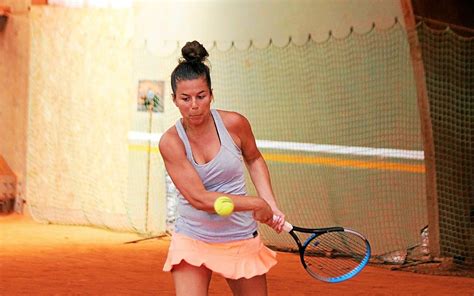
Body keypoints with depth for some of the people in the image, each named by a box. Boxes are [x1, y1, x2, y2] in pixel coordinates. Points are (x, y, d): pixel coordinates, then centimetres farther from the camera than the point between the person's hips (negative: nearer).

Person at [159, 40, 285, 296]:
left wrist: (271, 207, 2)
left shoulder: (234, 123, -9)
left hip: (241, 239, 2)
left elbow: (254, 160, 13)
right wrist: (256, 204, -16)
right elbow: (199, 198, -20)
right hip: (192, 241, -2)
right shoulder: (171, 141, -14)